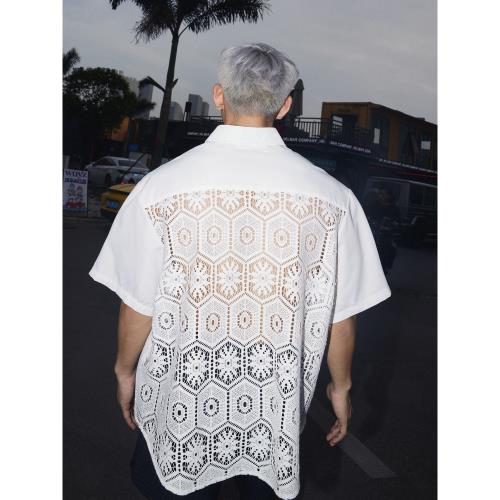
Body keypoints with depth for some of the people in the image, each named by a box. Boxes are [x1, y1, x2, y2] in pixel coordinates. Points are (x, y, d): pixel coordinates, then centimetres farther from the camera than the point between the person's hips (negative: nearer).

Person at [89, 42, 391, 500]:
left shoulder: (159, 188, -17)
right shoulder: (331, 197, -14)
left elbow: (138, 307, -9)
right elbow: (340, 316, -6)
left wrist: (125, 370, 9)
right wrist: (341, 385, 11)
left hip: (183, 404, -1)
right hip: (277, 407, 2)